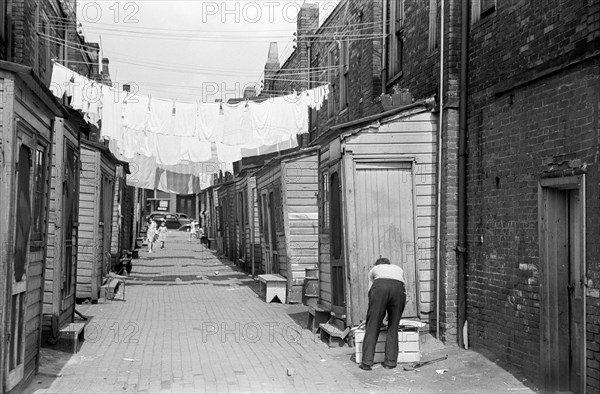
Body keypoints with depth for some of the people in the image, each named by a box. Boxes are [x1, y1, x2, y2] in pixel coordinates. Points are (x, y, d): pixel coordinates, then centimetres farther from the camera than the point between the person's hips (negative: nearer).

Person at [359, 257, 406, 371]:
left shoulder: (374, 269, 36)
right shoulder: (399, 269, 41)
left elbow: (370, 290, 30)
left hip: (380, 287, -2)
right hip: (398, 288, 2)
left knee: (372, 325, 1)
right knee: (393, 327, 12)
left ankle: (367, 362, -1)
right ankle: (390, 362, 11)